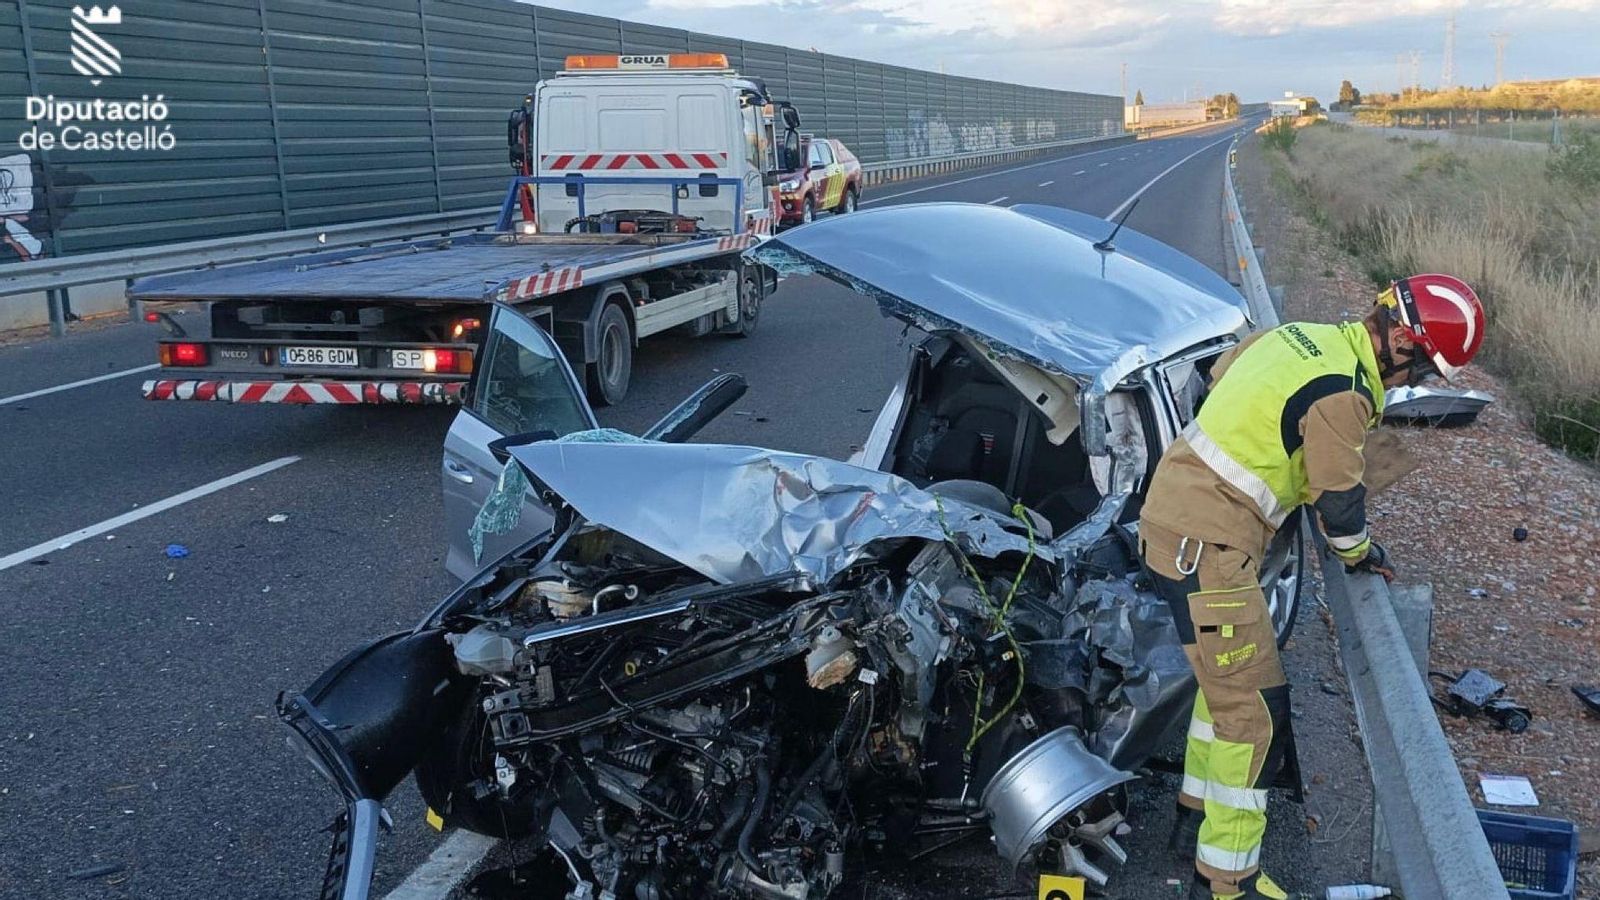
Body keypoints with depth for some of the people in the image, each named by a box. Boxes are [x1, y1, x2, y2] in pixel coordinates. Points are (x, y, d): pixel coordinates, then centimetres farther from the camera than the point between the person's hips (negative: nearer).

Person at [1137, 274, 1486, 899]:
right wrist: (1360, 552, 11)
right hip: (1208, 547, -10)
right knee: (1255, 707, -3)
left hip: (1171, 513, 10)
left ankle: (1198, 815, 37)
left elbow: (1221, 376, 26)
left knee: (1230, 678, 23)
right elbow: (1339, 498, -10)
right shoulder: (1344, 394, -18)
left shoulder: (1301, 335, 10)